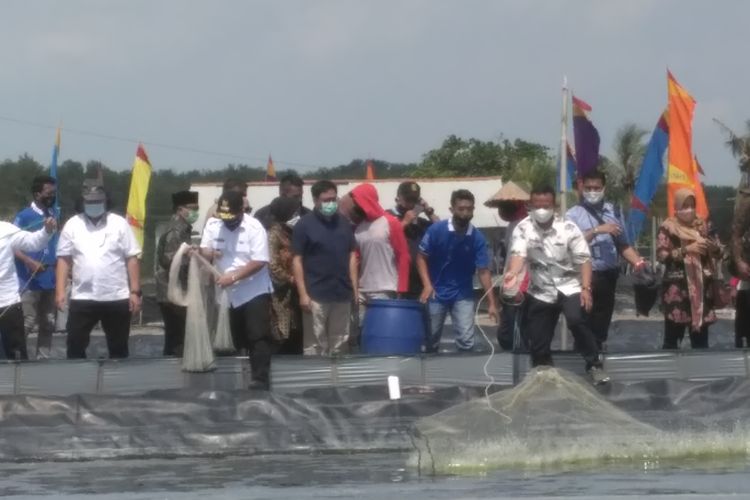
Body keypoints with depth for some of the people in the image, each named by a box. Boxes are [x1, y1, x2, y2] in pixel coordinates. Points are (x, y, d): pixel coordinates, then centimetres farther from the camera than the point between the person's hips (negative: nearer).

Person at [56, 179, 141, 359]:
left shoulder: (119, 224, 1)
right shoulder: (72, 225, 4)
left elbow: (132, 259, 1)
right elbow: (64, 259, 4)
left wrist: (135, 292, -5)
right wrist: (60, 290, -5)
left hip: (117, 298, -1)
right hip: (82, 298, 1)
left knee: (118, 348, 8)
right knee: (75, 345, -1)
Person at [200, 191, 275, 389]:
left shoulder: (254, 228, -16)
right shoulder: (212, 224, -1)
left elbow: (259, 262, -20)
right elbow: (205, 250, 7)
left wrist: (233, 277, -25)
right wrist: (207, 253, -19)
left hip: (255, 291, -5)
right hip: (229, 294, 5)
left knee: (259, 336, -11)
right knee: (239, 337, 10)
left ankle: (261, 378, -11)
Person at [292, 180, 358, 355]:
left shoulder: (344, 223, 11)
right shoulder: (304, 225, -3)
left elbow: (352, 256, 14)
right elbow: (297, 260, -5)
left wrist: (354, 288, 7)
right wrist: (303, 293, -12)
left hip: (342, 294, 4)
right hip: (316, 296, -4)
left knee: (340, 346, 9)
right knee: (315, 346, -3)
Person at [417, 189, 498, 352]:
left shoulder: (477, 238, -12)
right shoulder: (436, 230, -14)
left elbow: (483, 271, -11)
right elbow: (421, 257, -6)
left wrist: (491, 303, -15)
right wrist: (427, 285, -19)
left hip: (463, 295, 0)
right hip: (437, 293, 0)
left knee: (466, 342, -7)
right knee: (430, 340, 8)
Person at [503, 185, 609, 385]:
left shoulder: (568, 228, -9)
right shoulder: (523, 229, -9)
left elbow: (583, 259, -9)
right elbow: (518, 253, -26)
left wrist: (586, 288, -21)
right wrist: (513, 274, -47)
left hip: (569, 286, -2)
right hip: (541, 291, 2)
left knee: (576, 320, -27)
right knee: (538, 341, 3)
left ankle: (594, 365, -14)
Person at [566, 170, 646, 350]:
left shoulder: (612, 212, 13)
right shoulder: (573, 215, -1)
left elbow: (623, 244, 13)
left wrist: (638, 262, -3)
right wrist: (597, 230, -23)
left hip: (608, 276, 5)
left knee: (602, 324, 11)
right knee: (585, 327, -8)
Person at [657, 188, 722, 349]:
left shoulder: (700, 225, 13)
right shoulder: (668, 228, -2)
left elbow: (715, 251, 18)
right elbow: (661, 255, -12)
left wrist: (711, 246, -5)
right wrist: (686, 249, -19)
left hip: (700, 286, 5)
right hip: (677, 288, -5)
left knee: (700, 333, 7)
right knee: (673, 335, -3)